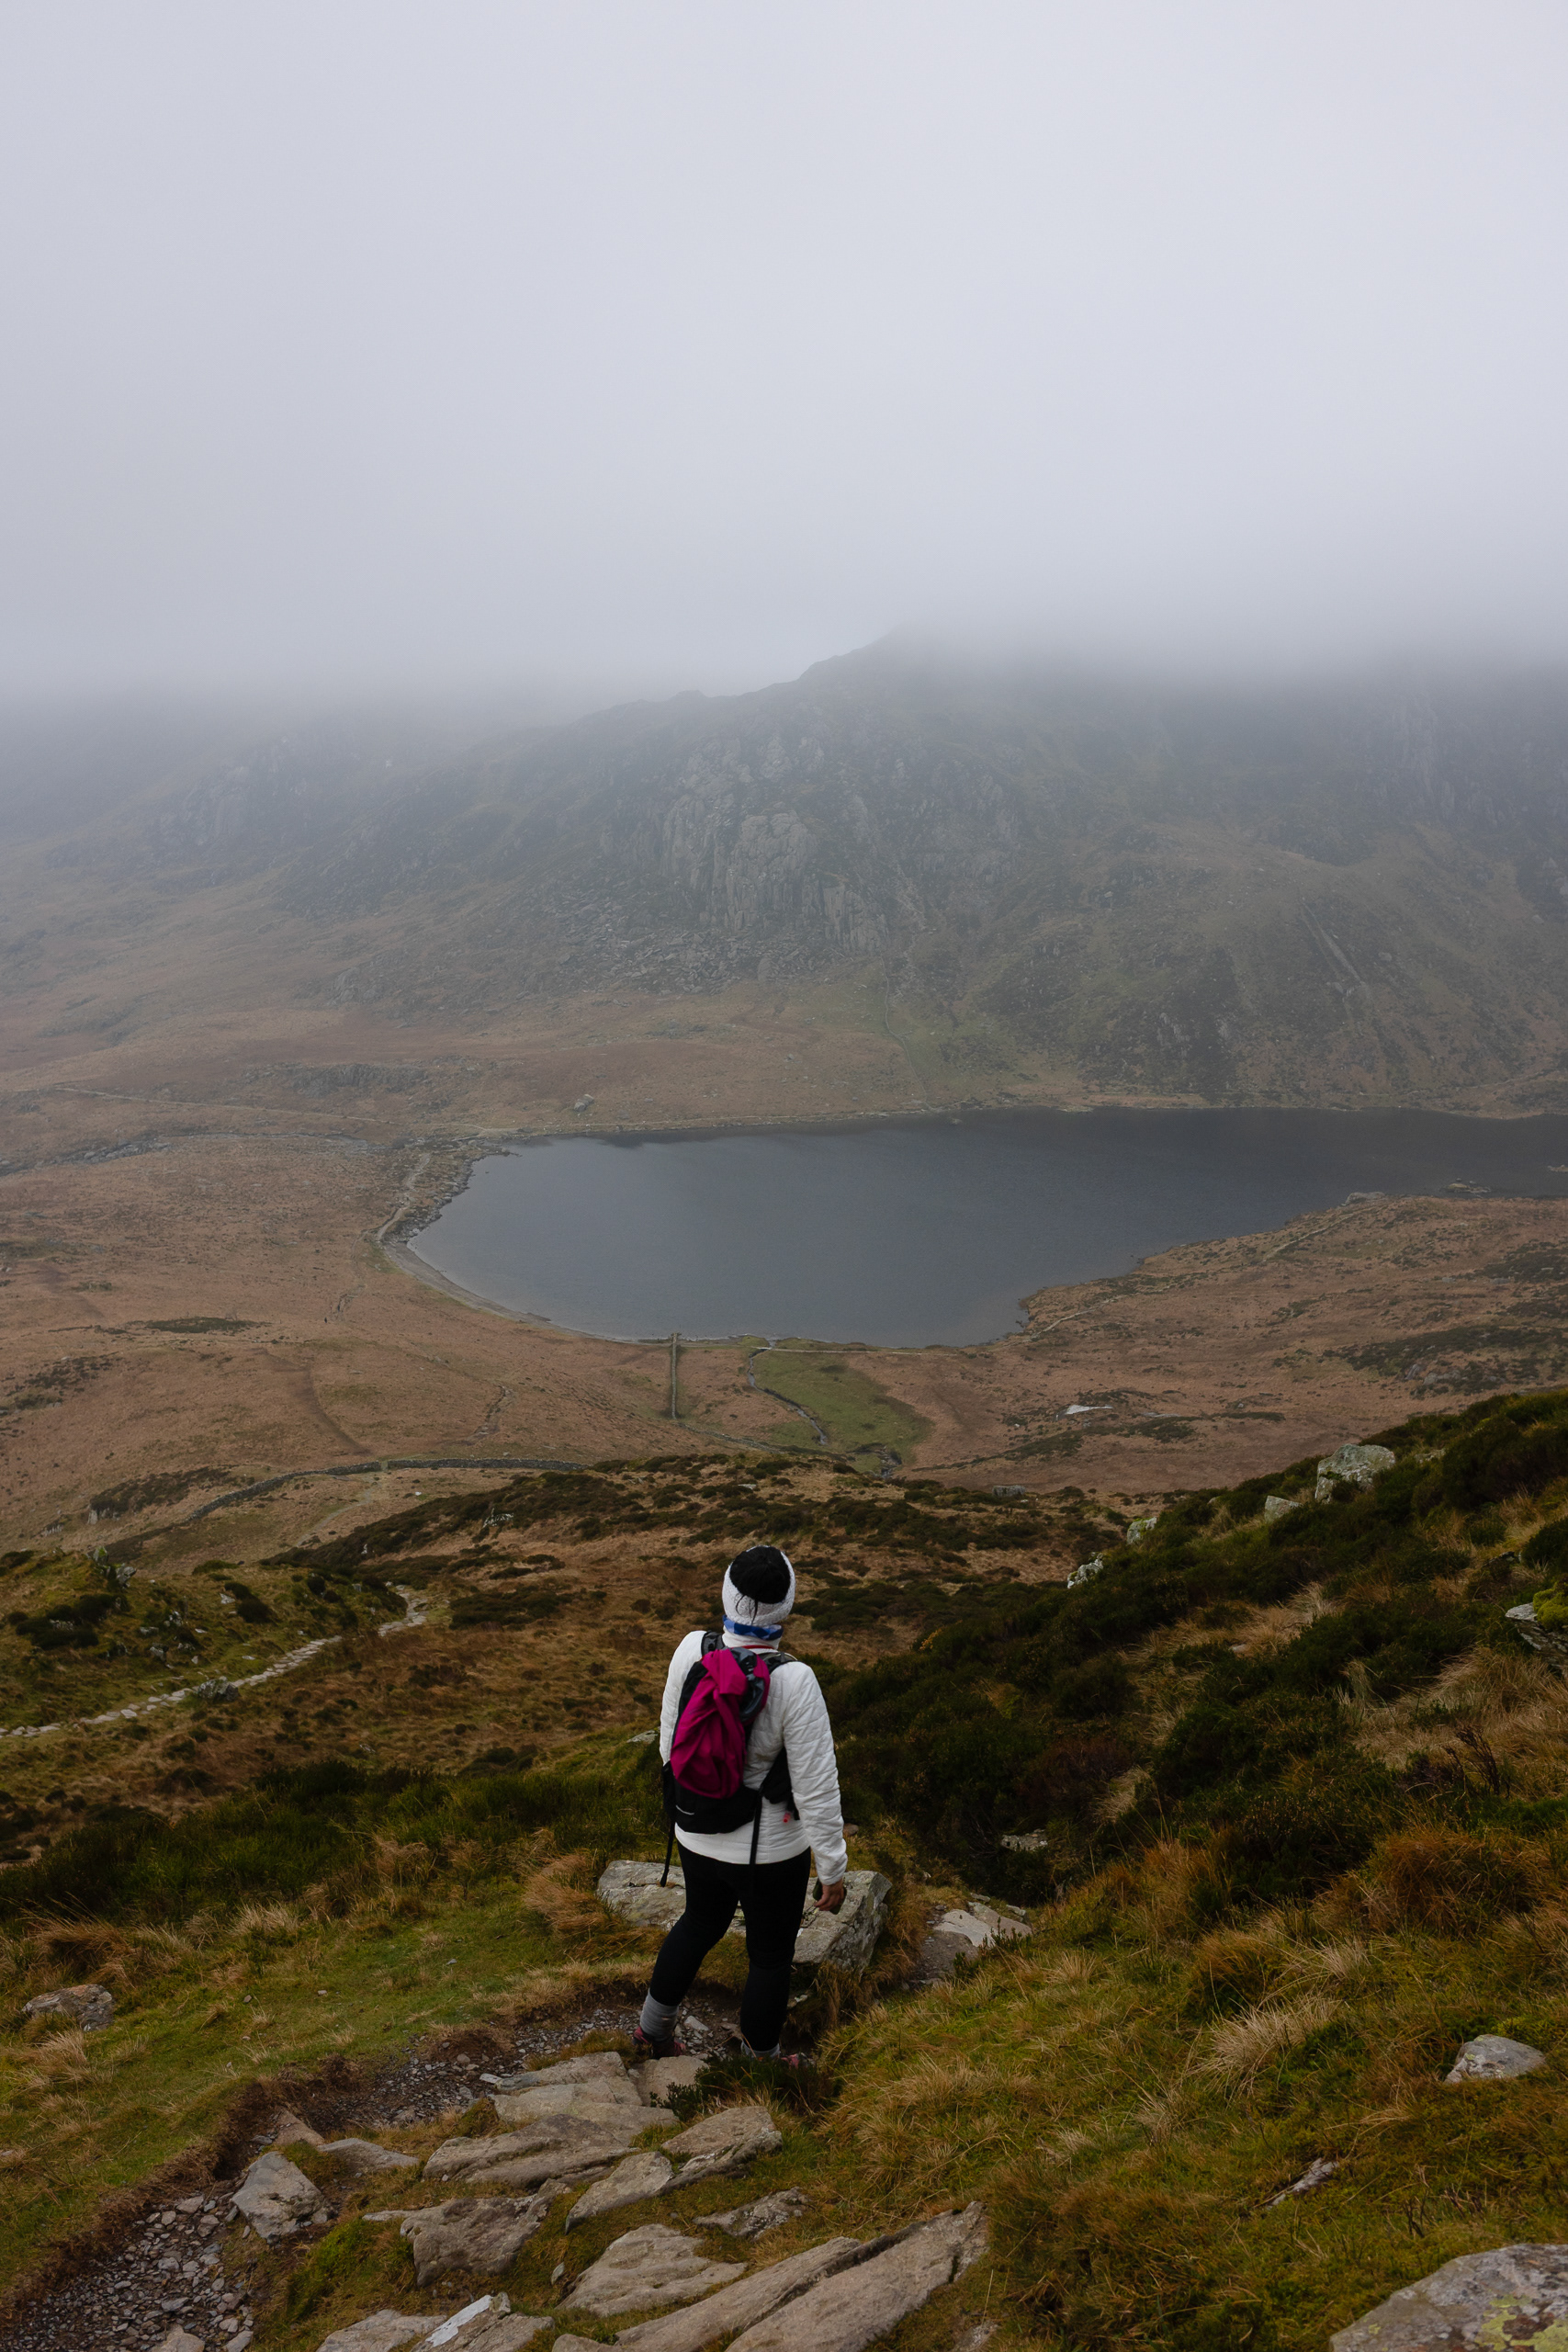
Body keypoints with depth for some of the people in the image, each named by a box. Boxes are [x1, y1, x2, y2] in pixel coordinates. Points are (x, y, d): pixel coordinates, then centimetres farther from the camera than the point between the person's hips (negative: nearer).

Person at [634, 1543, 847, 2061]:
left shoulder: (693, 1649, -16)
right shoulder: (792, 1681, -30)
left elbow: (672, 1741, -1)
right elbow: (816, 1786, -23)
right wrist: (833, 1868, -10)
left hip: (699, 1836, 5)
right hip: (768, 1851, -4)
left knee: (701, 1922, 32)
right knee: (771, 1955, 21)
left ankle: (652, 2027, 47)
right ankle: (761, 2066, 41)